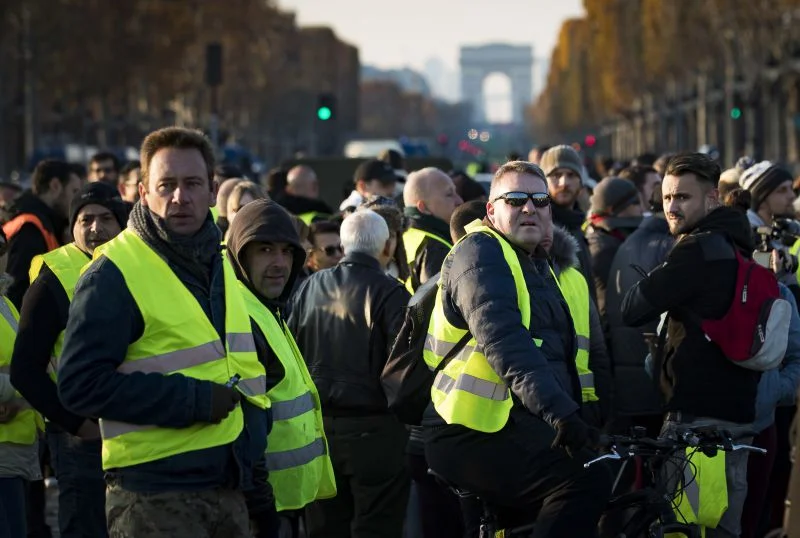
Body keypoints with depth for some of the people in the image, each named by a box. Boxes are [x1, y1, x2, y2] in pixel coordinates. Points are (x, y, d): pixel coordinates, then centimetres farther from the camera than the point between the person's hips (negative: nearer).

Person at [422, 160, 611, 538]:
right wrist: (559, 410, -33)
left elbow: (561, 355, 26)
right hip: (476, 435, -10)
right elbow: (502, 338, -23)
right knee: (585, 482, -27)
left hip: (528, 428, 10)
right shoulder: (480, 252, -7)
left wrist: (589, 419, 10)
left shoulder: (539, 267, 24)